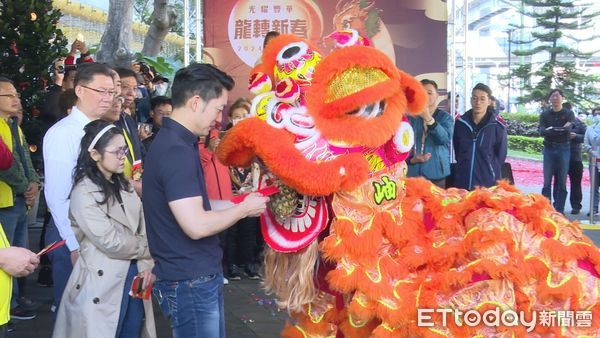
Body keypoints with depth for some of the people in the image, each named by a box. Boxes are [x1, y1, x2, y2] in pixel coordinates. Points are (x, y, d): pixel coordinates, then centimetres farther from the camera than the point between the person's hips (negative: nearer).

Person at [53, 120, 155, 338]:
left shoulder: (123, 185, 9)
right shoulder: (84, 193, -13)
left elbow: (143, 228, 5)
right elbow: (111, 242, -17)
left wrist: (146, 265, -10)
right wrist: (150, 249, -4)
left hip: (134, 275, 6)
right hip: (103, 282, -6)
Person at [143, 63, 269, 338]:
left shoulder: (173, 141, 10)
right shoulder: (177, 151, -22)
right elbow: (196, 225, -27)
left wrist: (237, 202, 9)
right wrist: (245, 208, -13)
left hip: (196, 275, 10)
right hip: (190, 281, -10)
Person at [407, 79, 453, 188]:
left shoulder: (445, 117, 4)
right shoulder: (410, 118, 6)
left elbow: (444, 139, -15)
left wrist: (428, 119, -26)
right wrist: (411, 159, -14)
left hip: (437, 175, -1)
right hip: (412, 175, 1)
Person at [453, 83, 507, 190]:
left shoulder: (498, 125, -5)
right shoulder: (460, 123, 4)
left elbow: (500, 155, 2)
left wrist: (490, 171, 4)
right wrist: (464, 166, 12)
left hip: (488, 182, -3)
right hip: (463, 182, 3)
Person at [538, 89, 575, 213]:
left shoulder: (569, 114, 1)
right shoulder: (544, 114, 4)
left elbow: (568, 129, -16)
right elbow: (541, 131, -12)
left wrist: (552, 130, -31)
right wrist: (561, 129, -29)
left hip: (564, 149, -1)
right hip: (549, 149, 1)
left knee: (562, 182, 1)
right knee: (547, 181, -2)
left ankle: (559, 210, 4)